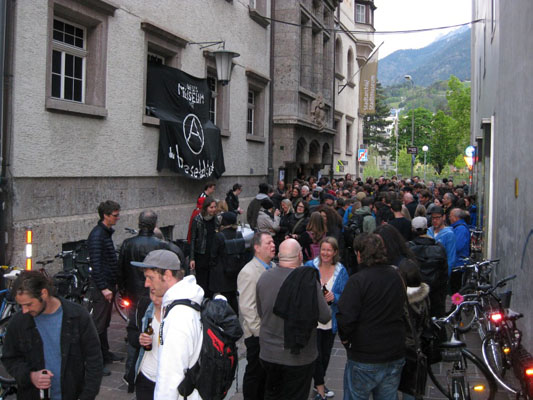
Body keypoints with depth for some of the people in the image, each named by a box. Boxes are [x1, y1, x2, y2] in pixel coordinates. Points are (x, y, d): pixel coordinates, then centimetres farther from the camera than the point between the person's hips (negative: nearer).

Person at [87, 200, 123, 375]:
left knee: (104, 322, 18)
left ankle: (105, 353, 29)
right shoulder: (97, 235, -18)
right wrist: (103, 288, -23)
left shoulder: (106, 233, 13)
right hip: (101, 287, -10)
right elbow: (95, 264, -23)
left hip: (108, 284, 10)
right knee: (98, 324, -4)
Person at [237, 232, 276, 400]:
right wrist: (260, 332, -17)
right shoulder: (248, 272, -16)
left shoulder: (274, 267, 7)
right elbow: (247, 308, -19)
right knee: (255, 373, 7)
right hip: (258, 335, -7)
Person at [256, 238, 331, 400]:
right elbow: (325, 317, -14)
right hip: (299, 357, -4)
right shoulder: (308, 281, -20)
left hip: (268, 354, 4)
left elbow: (260, 313, 6)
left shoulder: (263, 278, -7)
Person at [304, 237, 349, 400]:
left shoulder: (341, 270, -1)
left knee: (326, 354, 17)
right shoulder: (309, 266, -6)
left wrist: (334, 297, -21)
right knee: (316, 355, -4)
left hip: (331, 320, 3)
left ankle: (319, 383, 38)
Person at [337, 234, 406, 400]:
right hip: (396, 355, 6)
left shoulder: (357, 280, -18)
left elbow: (345, 318, -21)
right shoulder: (397, 276, 3)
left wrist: (345, 337, -2)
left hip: (364, 360, -6)